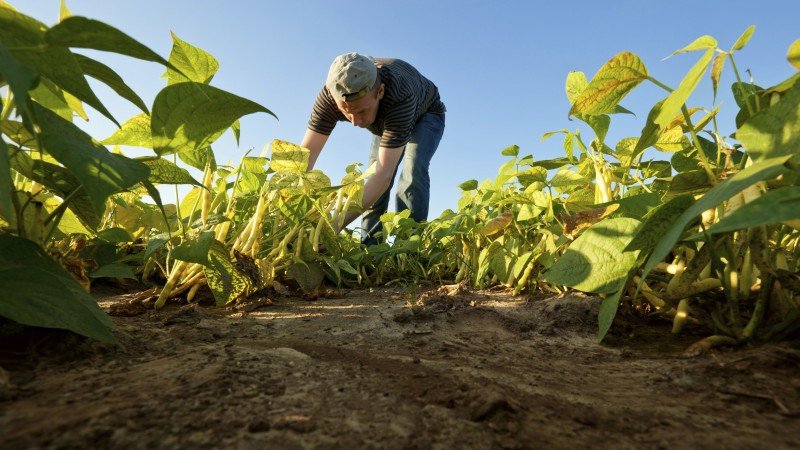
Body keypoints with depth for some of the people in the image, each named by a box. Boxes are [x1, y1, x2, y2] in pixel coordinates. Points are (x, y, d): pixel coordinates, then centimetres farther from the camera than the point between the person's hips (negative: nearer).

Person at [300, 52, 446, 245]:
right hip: (386, 122, 4)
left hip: (425, 116, -4)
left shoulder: (399, 96, -46)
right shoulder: (330, 94, -34)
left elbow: (384, 173, -50)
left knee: (412, 171, -29)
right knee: (373, 185, -8)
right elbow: (305, 155, -35)